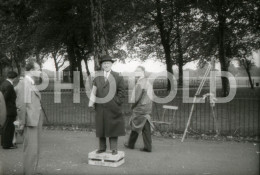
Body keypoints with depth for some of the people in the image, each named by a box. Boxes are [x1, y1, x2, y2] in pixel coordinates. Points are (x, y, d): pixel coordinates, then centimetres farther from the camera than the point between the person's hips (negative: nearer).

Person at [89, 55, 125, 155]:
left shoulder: (117, 77, 5)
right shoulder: (97, 77, 12)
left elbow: (120, 91, 4)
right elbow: (94, 91, 7)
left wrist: (117, 102, -5)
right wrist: (92, 102, -6)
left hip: (112, 108, -2)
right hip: (100, 107, 2)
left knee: (113, 127, 3)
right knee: (101, 127, 8)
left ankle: (114, 149, 12)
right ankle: (102, 147, 20)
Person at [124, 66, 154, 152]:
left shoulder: (140, 82, -16)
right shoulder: (148, 81, 11)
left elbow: (137, 96, -18)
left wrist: (133, 105, -2)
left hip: (140, 107, -8)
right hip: (148, 107, 8)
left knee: (135, 125, 7)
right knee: (146, 128, 8)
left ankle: (131, 144, 22)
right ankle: (148, 147, 10)